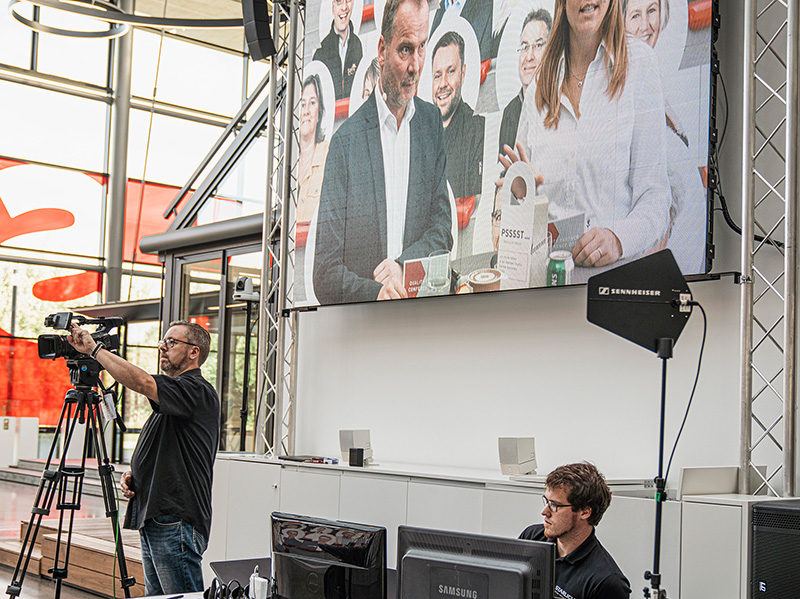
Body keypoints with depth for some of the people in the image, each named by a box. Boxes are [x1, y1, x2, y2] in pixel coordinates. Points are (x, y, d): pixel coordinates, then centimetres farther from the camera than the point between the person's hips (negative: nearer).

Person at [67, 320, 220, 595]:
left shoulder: (197, 390, -12)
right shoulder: (172, 394, 21)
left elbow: (141, 382, -28)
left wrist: (94, 348, -20)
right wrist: (132, 472, 9)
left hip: (176, 523, -10)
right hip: (152, 521, 10)